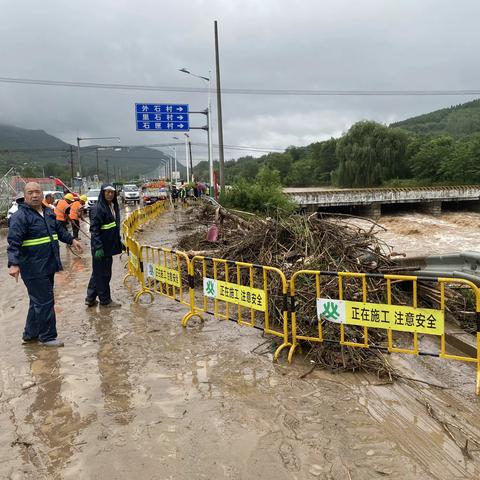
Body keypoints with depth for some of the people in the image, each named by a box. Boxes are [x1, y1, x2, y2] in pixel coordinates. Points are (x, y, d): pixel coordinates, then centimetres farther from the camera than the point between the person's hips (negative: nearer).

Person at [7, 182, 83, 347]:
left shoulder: (48, 213, 10)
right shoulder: (20, 216, -14)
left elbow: (59, 229, 28)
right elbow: (14, 242, -23)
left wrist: (71, 240, 29)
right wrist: (13, 264, -32)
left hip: (48, 266, 8)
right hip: (34, 269, -8)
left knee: (38, 301, 18)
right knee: (45, 302, -2)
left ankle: (30, 334, 33)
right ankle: (47, 337, 12)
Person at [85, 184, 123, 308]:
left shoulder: (114, 206, 10)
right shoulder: (98, 208, -16)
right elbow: (94, 229, -20)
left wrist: (119, 242, 21)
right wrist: (98, 247, -25)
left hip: (109, 246, 9)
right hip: (101, 247, -9)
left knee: (98, 273, 16)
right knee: (102, 274, 3)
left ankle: (90, 298, 27)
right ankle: (105, 300, 15)